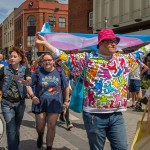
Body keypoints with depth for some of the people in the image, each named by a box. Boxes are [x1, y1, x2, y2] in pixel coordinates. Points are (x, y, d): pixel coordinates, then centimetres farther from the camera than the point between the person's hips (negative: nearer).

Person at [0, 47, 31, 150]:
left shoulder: (25, 69, -6)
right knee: (11, 130, -8)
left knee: (17, 129, 15)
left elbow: (30, 81, -26)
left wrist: (24, 82, -46)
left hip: (20, 103, 1)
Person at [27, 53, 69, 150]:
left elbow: (66, 87, 9)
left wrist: (67, 100, 10)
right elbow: (29, 85, 2)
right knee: (40, 126, 8)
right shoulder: (37, 72, -5)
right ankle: (40, 136, 45)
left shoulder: (59, 72, -1)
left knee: (52, 126, 4)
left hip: (54, 104, 0)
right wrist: (32, 96, -12)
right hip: (40, 104, 0)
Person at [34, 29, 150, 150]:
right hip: (95, 115, -3)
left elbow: (139, 53, 27)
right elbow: (65, 58, -3)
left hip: (116, 115, 4)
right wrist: (45, 43, -8)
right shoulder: (87, 59, 0)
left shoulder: (123, 59, 12)